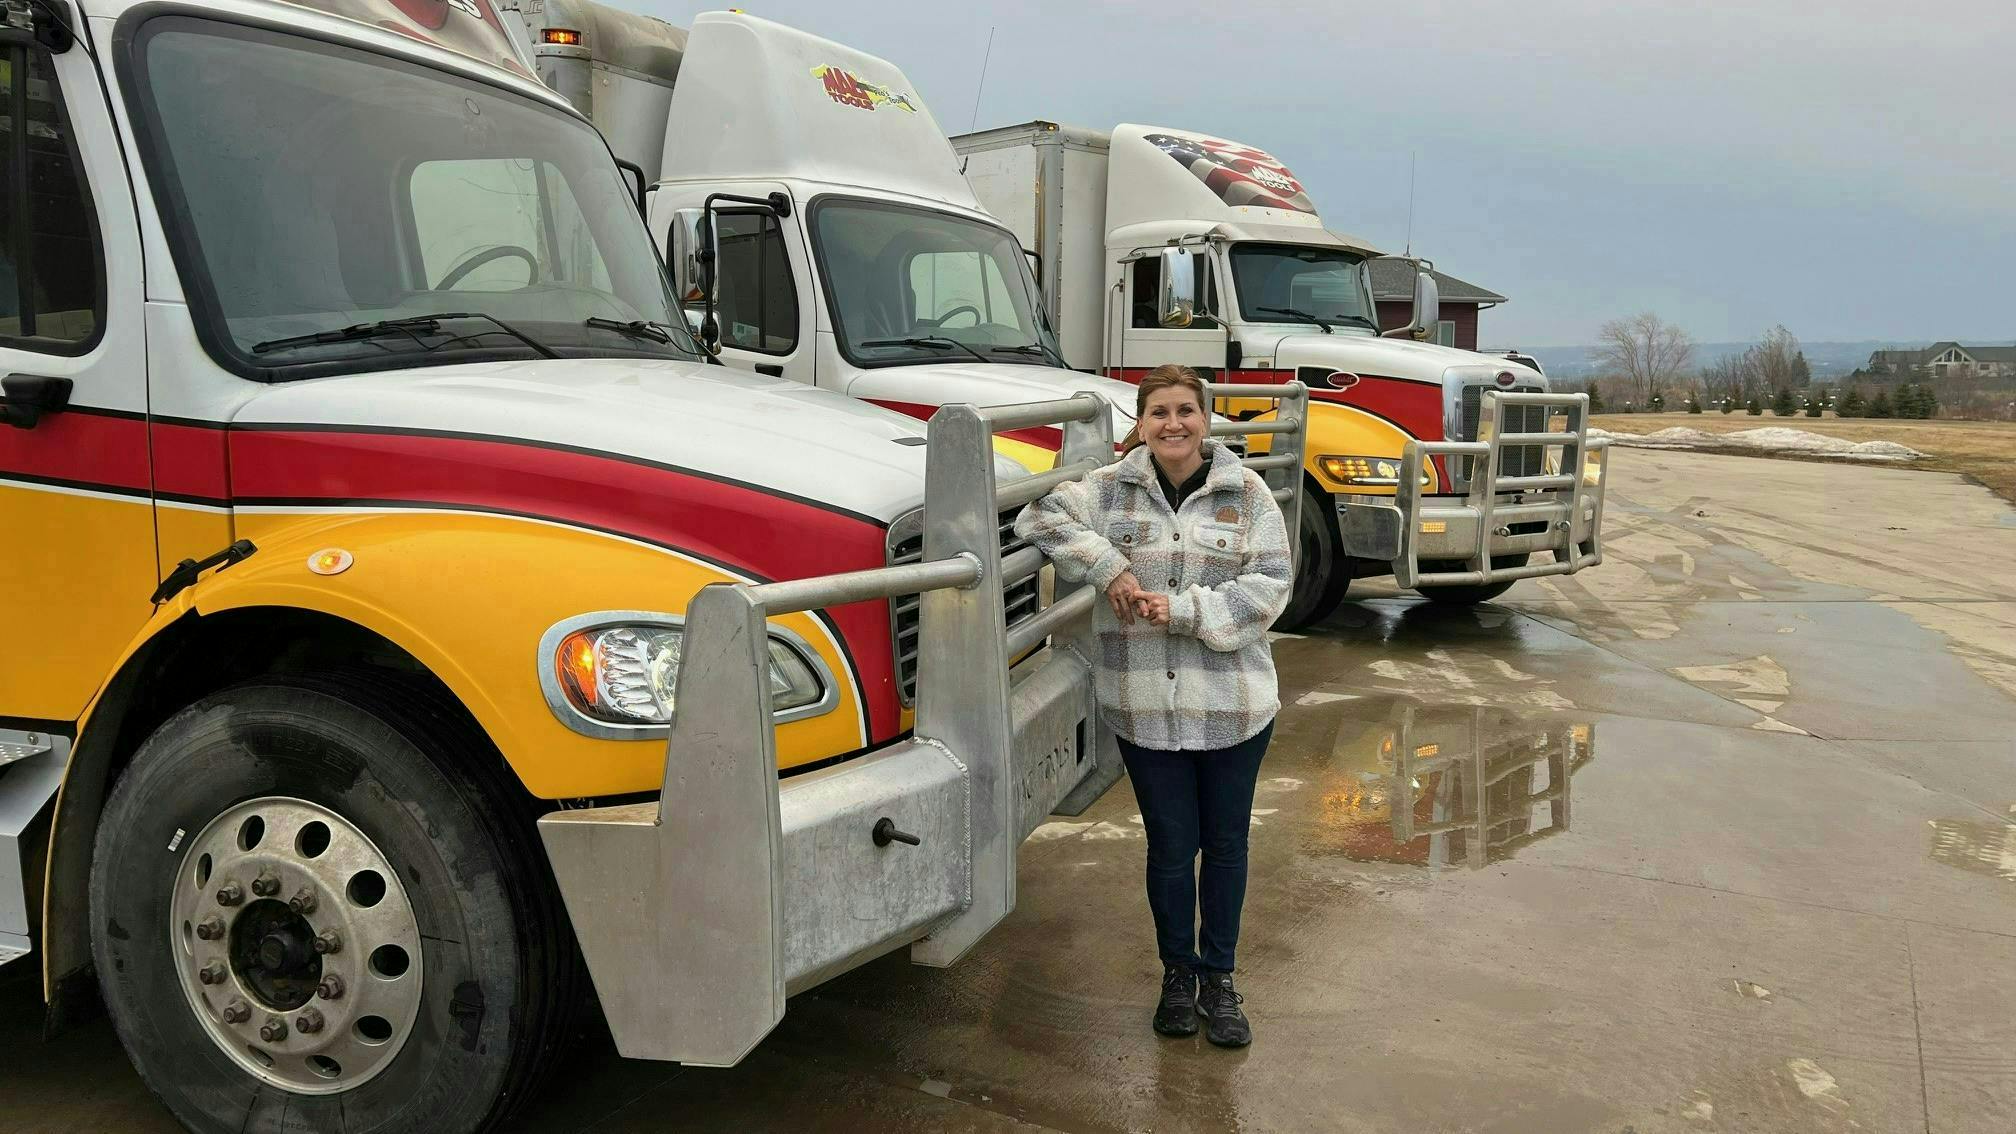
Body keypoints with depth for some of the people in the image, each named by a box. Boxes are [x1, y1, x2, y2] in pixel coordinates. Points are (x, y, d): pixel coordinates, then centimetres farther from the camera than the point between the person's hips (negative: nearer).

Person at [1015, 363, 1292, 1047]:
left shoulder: (1246, 492, -1)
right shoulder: (1113, 487, 2)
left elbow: (1269, 586, -6)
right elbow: (1040, 518, -2)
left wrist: (1185, 609, -17)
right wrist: (1106, 565, -14)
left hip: (1234, 704, 0)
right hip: (1146, 706, 0)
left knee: (1226, 843, 11)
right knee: (1171, 845, 9)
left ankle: (1219, 976, 29)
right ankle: (1177, 971, 30)